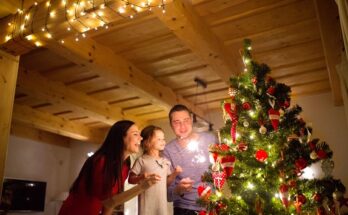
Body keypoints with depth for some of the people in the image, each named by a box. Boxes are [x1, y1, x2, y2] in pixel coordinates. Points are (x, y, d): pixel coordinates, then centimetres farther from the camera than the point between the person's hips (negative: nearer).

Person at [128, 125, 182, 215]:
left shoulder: (165, 162, 7)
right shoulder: (142, 160, -7)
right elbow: (130, 179, -6)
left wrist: (174, 173, -3)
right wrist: (142, 177, -23)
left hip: (162, 203, 5)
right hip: (147, 204, -4)